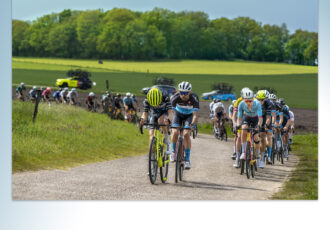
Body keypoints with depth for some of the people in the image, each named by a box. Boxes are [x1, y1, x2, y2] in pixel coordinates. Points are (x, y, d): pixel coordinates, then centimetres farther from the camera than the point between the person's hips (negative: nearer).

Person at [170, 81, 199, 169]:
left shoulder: (194, 98, -32)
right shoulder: (175, 98, -29)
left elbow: (195, 114, -34)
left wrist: (192, 124, -48)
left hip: (189, 115, -1)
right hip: (178, 114, 1)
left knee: (186, 134, -21)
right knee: (175, 132, -21)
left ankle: (187, 159, -13)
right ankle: (174, 151, 7)